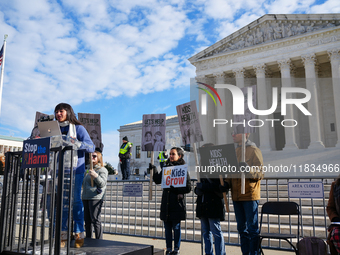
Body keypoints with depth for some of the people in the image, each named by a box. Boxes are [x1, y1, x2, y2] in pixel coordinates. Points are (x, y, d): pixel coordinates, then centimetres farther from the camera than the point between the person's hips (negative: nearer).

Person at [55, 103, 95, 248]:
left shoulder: (78, 128, 0)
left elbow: (91, 147, -8)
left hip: (75, 169, -4)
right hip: (60, 169, 4)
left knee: (75, 200, -2)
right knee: (62, 201, 4)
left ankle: (79, 234, 6)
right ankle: (63, 234, 10)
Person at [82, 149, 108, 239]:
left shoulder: (102, 170, 1)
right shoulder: (90, 170, 26)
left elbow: (102, 183, -13)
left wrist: (95, 176, -26)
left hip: (95, 198, -8)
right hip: (86, 198, 8)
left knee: (95, 220, -10)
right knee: (87, 220, 9)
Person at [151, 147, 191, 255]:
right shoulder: (166, 168, 11)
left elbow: (188, 187, -7)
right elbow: (158, 180, 11)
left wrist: (177, 189, -21)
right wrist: (154, 170, -1)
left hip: (177, 202, -5)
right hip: (166, 202, 5)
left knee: (176, 227, 4)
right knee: (167, 227, 11)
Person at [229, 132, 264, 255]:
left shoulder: (254, 150, -6)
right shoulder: (235, 151, 14)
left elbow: (260, 174, -10)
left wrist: (248, 169, -29)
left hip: (250, 195, -7)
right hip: (236, 195, 7)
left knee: (252, 228, -1)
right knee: (242, 228, 14)